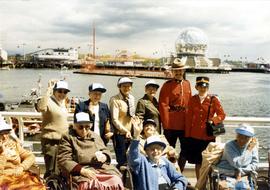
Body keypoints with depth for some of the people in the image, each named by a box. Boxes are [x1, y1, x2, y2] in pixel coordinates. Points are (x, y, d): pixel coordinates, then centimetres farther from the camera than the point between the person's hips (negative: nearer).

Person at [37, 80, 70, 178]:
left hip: (63, 141, 9)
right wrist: (49, 89, -32)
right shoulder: (49, 101, -13)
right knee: (52, 172, -7)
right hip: (51, 141, -9)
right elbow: (41, 107, -36)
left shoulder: (62, 103, 13)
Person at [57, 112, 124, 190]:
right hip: (80, 172, -4)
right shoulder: (68, 137, 4)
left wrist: (104, 157, -3)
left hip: (102, 169, 5)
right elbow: (63, 160, -5)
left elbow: (106, 151, 24)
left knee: (116, 182, -24)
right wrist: (82, 170, -18)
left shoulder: (95, 136, 20)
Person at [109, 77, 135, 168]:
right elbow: (115, 119, -14)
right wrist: (125, 131, -21)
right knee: (122, 161, -2)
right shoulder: (115, 100, -10)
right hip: (119, 134, -6)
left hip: (130, 133, 6)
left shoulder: (131, 98, 10)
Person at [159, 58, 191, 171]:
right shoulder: (167, 85, -6)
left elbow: (189, 103, 15)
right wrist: (165, 125, -14)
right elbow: (163, 105, -10)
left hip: (185, 124, 5)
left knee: (185, 149, 12)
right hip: (171, 125, -5)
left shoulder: (187, 84, 11)